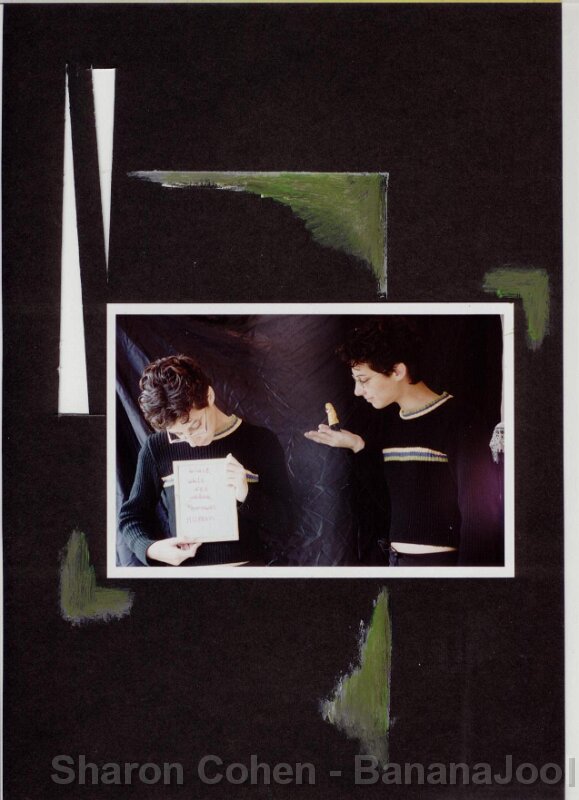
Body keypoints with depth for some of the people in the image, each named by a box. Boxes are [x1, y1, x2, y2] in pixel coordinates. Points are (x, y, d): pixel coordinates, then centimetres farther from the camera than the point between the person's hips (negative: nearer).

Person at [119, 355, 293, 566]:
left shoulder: (260, 441, 2)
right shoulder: (157, 449, 4)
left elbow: (282, 524, 4)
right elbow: (131, 515, 12)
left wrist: (247, 496, -13)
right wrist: (151, 548, -6)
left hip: (250, 566, 0)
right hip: (187, 569, 0)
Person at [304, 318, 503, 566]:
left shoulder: (458, 424, -13)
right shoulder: (392, 424, 10)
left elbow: (480, 514, -14)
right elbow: (394, 496, 12)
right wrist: (358, 447, 6)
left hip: (441, 561, -7)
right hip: (396, 559, 7)